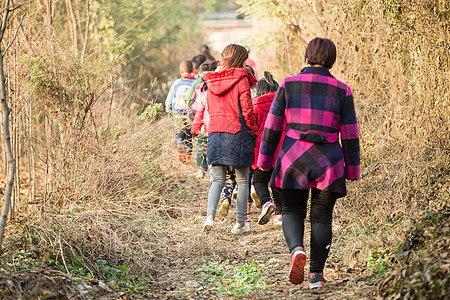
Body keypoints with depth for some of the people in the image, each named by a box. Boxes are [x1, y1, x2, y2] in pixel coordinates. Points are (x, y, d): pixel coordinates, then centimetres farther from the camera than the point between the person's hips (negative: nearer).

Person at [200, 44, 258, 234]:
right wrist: (253, 131, 2)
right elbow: (247, 109, -9)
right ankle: (240, 223, 9)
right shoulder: (241, 79, -7)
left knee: (217, 179, 8)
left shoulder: (212, 81, 10)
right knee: (242, 180, 7)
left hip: (215, 133, 4)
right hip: (238, 132, -4)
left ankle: (210, 215, -14)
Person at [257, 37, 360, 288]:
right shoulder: (342, 91, 0)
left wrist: (265, 161, 12)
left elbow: (272, 127, 2)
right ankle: (316, 273, 10)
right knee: (322, 217, 12)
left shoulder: (288, 85, -1)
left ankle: (297, 249, -15)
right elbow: (350, 135, 2)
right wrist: (352, 171, 10)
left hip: (293, 160, 0)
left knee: (292, 212, 14)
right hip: (328, 164, 0)